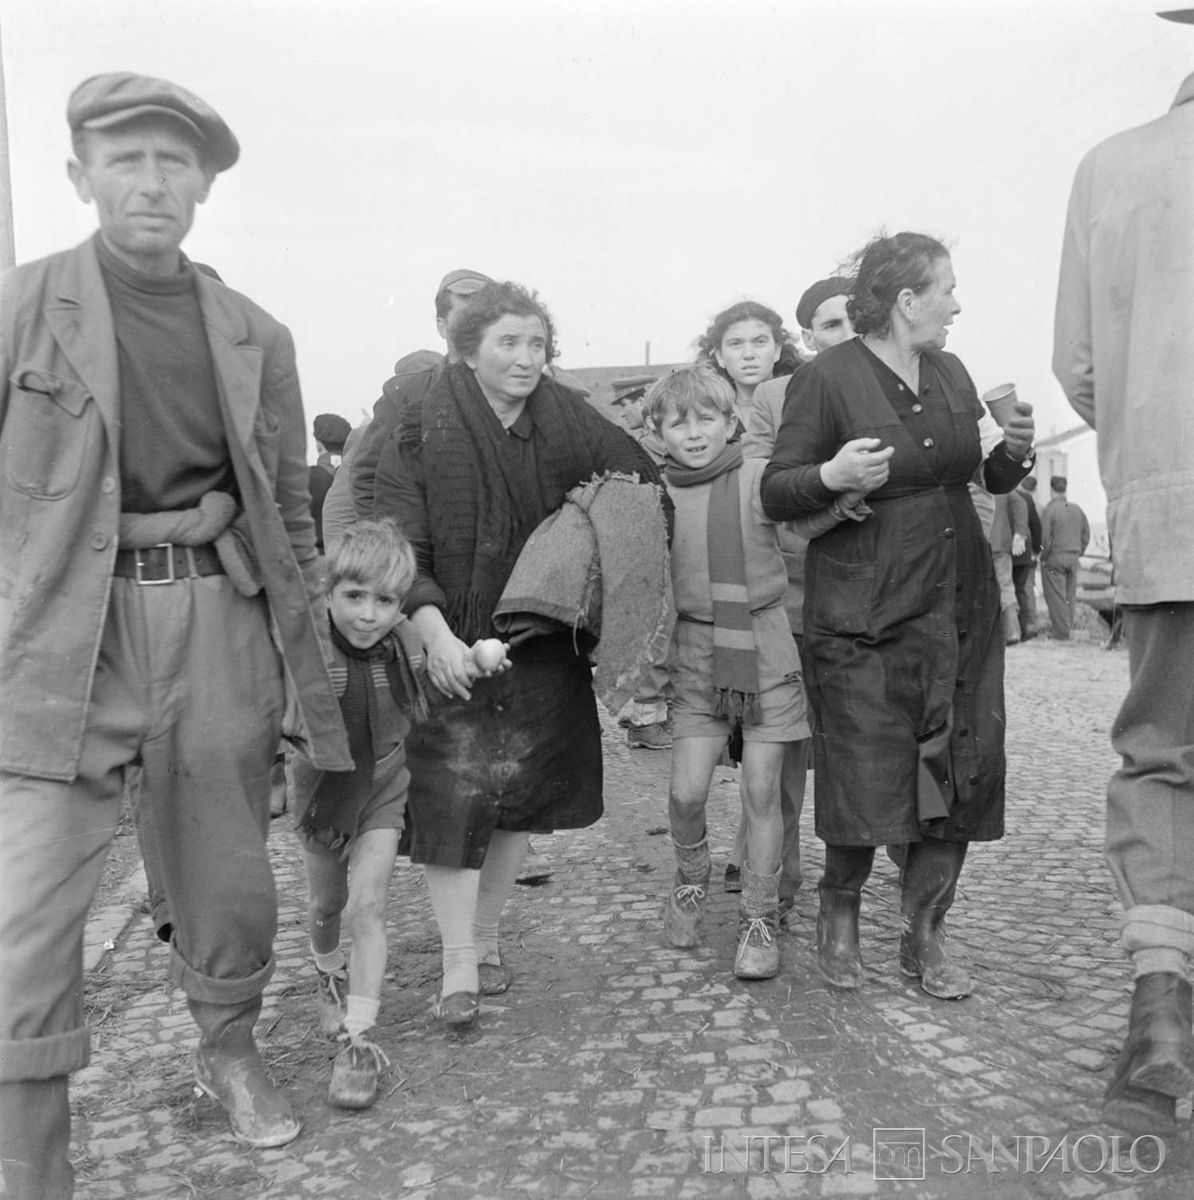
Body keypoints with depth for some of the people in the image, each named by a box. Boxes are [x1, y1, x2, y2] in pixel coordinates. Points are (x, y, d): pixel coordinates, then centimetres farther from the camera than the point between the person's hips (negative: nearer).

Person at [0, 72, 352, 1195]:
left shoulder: (257, 337, 8)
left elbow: (289, 510, 12)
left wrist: (306, 666, 11)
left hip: (219, 625, 3)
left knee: (229, 886, 15)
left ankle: (229, 1051, 42)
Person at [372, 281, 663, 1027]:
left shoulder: (566, 423, 0)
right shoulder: (424, 432, -11)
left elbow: (644, 488, 8)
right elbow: (399, 546, -15)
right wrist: (434, 632, -26)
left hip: (542, 648, 4)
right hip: (452, 644, -4)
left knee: (523, 796, 10)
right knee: (452, 796, -7)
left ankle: (487, 936, 29)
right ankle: (459, 966, 6)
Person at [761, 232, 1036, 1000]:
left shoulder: (951, 373, 12)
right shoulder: (827, 378, -8)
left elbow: (989, 477, 23)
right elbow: (775, 494, -8)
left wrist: (1015, 451, 2)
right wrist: (831, 476, -27)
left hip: (960, 607, 6)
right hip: (865, 613, -6)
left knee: (961, 774, 6)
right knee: (867, 780, -5)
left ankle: (925, 935, 21)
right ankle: (840, 917, 22)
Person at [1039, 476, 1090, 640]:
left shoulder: (1049, 510, -13)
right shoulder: (1076, 509, 7)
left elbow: (1045, 537, -16)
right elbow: (1086, 533, 11)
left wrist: (1044, 557, -4)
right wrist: (1079, 552, 17)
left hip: (1054, 558, -6)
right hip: (1073, 558, 6)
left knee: (1056, 595, -1)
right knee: (1070, 595, 13)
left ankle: (1061, 631, -1)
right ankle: (1068, 626, 19)